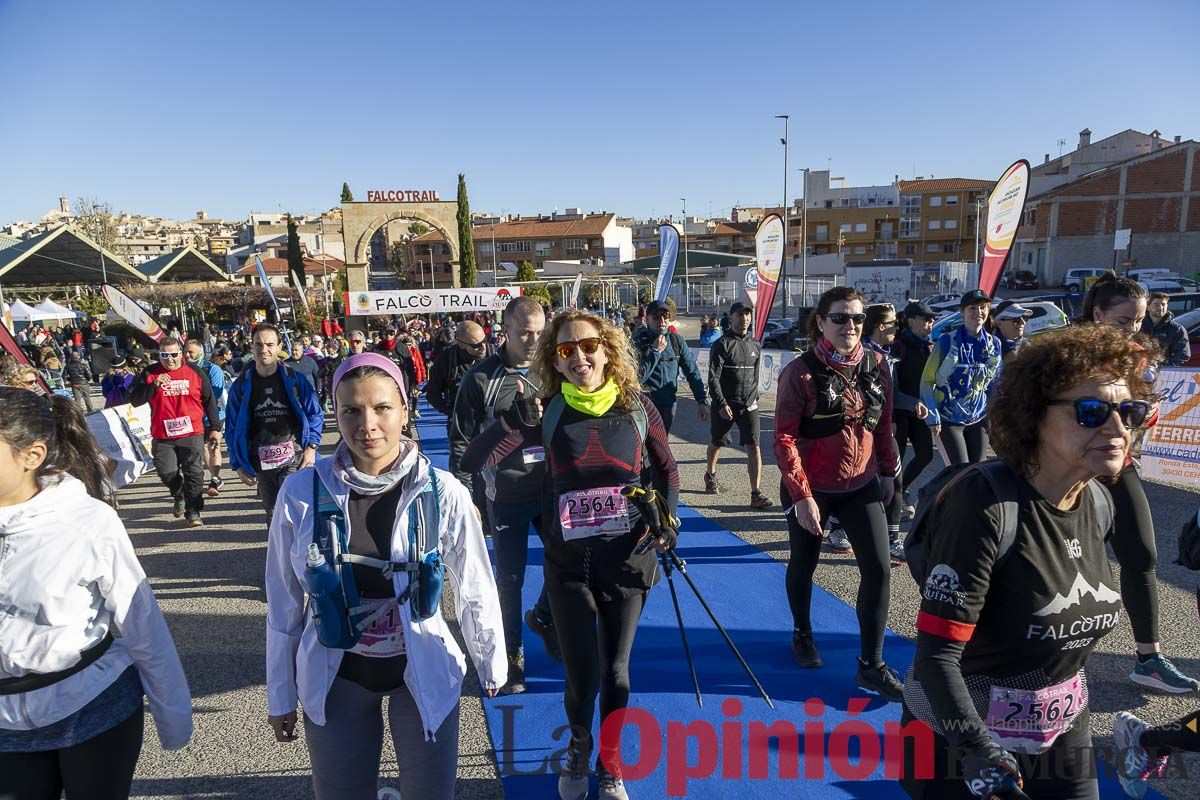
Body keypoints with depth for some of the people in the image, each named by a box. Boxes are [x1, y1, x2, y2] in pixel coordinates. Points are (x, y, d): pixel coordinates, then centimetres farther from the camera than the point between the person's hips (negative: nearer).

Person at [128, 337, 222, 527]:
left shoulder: (195, 373, 3)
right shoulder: (150, 374, 4)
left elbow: (210, 402, 9)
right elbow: (134, 400, -1)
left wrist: (215, 428, 8)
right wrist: (154, 385, -17)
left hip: (192, 434, -1)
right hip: (163, 437, 1)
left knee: (194, 473, -4)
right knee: (166, 473, 0)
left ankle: (193, 512, 4)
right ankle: (179, 496, 31)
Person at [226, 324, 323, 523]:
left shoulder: (294, 379, -2)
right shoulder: (242, 385, 4)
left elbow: (315, 414, 4)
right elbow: (233, 427, 9)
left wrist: (311, 447, -6)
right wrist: (238, 464, 6)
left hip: (293, 456, -3)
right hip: (261, 460, 3)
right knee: (273, 514, 14)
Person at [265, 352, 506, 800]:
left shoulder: (442, 493, -18)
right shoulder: (302, 492, -14)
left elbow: (475, 590, -6)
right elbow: (283, 600, -2)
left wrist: (491, 666, 6)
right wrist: (280, 695, 6)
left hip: (423, 674, -1)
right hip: (334, 678, 1)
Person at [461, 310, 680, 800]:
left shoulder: (638, 407, -4)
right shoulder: (547, 412, -7)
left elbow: (666, 471, 8)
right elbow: (479, 457, -12)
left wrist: (665, 520, -6)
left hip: (627, 559, 1)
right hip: (568, 564, 0)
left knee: (615, 673, 10)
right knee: (582, 678, 3)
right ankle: (578, 749, 39)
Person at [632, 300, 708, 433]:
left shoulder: (677, 340, 0)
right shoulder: (638, 342, -10)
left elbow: (692, 372, 2)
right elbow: (638, 377, -19)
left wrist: (702, 401, -3)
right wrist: (655, 351, -19)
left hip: (668, 405, 4)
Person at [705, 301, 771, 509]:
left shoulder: (755, 346, 9)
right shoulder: (722, 344, -6)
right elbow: (713, 377, -12)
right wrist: (722, 404, -18)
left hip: (748, 405, 3)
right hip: (724, 404, -3)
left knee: (753, 447, -10)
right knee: (717, 443, 15)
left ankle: (756, 494, -11)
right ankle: (710, 476, 42)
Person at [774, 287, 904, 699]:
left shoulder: (876, 365, -2)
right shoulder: (800, 372, -16)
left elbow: (883, 425, 10)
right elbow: (784, 439, -16)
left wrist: (889, 468, 15)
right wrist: (801, 496, -19)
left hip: (861, 486, 4)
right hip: (810, 489, -4)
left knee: (879, 569, -1)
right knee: (804, 564, 15)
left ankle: (871, 665, 15)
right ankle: (802, 632, 42)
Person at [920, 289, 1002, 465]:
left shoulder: (994, 344, 3)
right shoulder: (947, 341, -12)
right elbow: (927, 381, -8)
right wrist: (933, 417, -11)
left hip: (979, 418, 5)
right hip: (950, 418, -5)